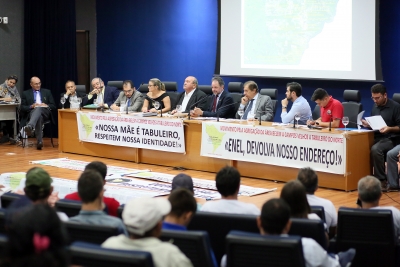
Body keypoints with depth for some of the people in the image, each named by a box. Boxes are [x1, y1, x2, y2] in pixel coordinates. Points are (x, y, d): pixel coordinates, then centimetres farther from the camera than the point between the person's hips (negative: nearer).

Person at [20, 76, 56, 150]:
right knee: (39, 117, -40)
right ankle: (40, 141, -49)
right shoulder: (26, 93, 18)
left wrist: (47, 105, -5)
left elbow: (54, 106, 17)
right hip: (32, 113, 0)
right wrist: (31, 106, -9)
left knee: (38, 109, -39)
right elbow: (22, 108, 9)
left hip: (45, 112, 0)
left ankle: (30, 126, -68)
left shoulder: (47, 92, 22)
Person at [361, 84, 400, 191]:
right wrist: (368, 124, 0)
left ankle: (381, 180, -21)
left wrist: (390, 128, -24)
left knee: (375, 149, -34)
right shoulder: (375, 107, 13)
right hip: (378, 137, 6)